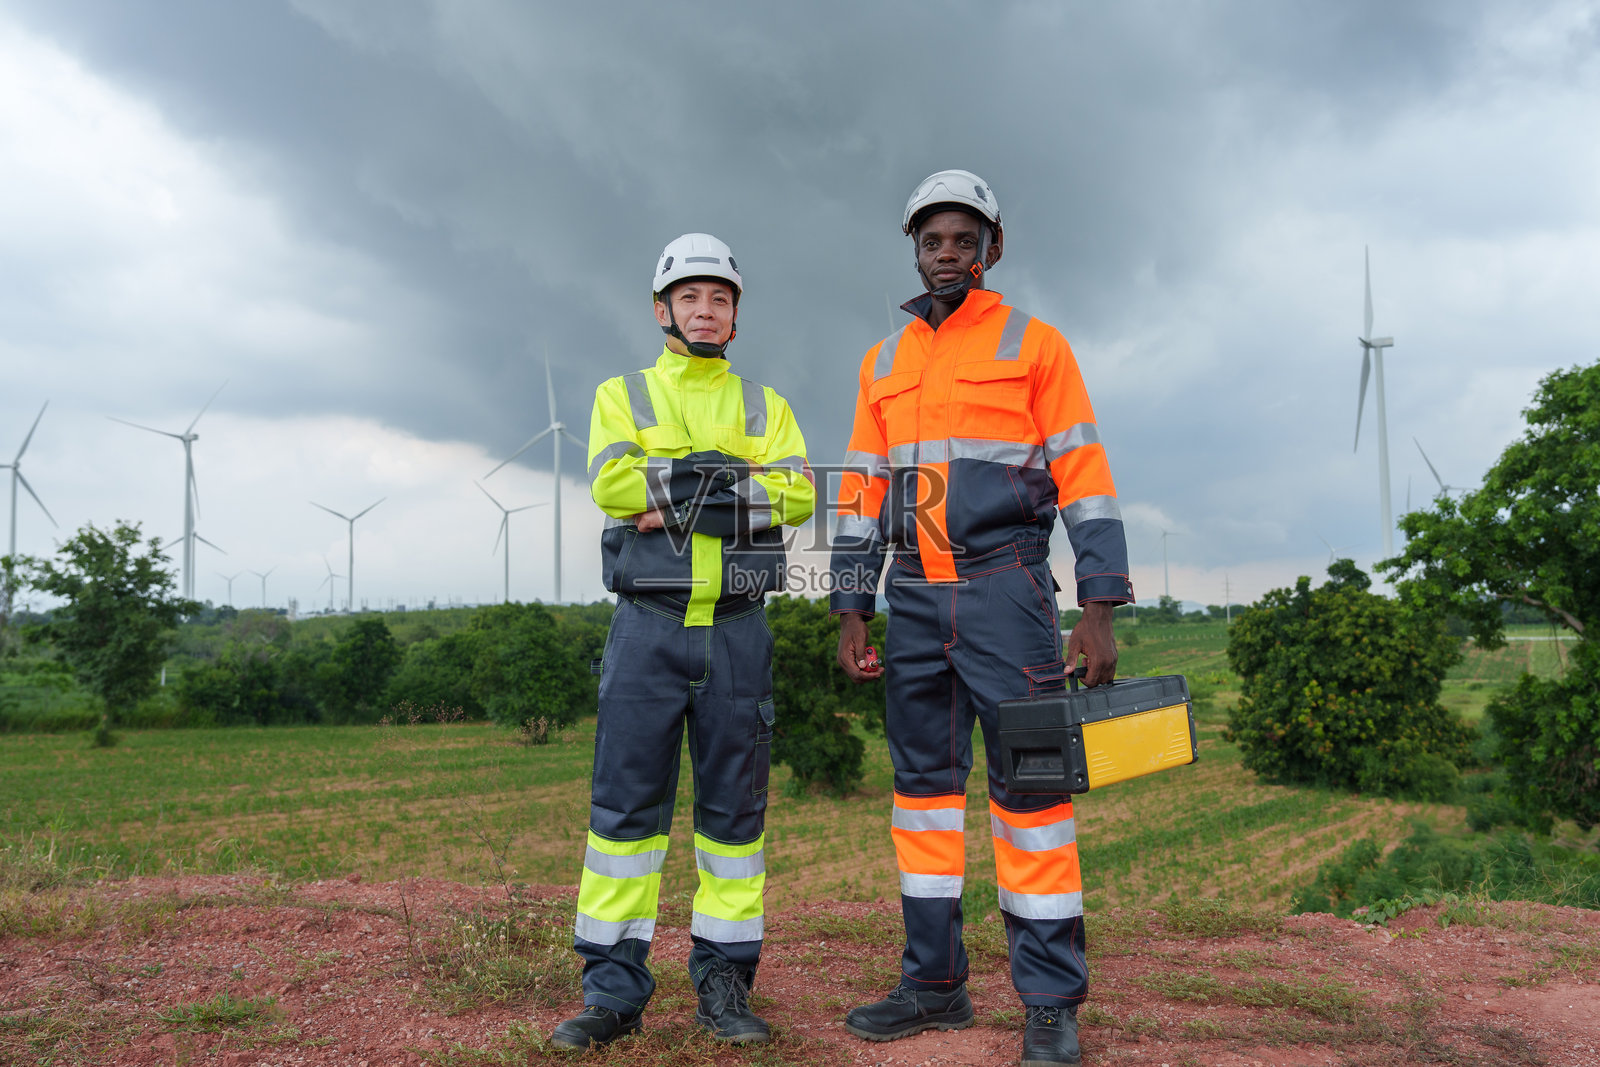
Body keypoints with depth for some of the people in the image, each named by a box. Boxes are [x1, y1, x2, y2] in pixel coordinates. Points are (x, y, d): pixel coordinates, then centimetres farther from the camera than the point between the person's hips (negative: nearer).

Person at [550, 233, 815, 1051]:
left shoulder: (764, 407, 14)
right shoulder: (622, 396, 11)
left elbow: (797, 496, -5)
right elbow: (611, 483, -9)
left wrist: (673, 494, -14)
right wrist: (731, 474, -12)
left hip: (738, 630, 2)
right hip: (648, 625, -1)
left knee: (734, 804, 5)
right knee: (626, 799, -1)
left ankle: (724, 982, 15)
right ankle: (613, 989, 8)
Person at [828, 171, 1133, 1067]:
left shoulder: (1035, 345, 3)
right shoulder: (883, 363, 16)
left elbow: (1084, 477, -3)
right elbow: (862, 491, 14)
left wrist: (1099, 609, -10)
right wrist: (852, 612, 7)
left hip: (1006, 590, -4)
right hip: (916, 597, 5)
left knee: (1028, 781, -4)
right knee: (924, 780, 7)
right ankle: (935, 983, 17)